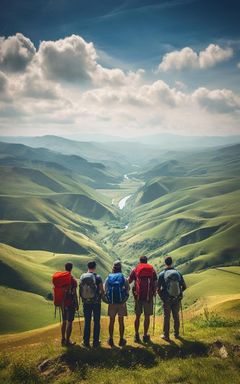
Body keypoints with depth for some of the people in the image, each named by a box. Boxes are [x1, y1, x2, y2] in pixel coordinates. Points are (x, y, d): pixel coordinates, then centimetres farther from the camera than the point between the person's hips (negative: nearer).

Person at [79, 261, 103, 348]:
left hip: (86, 302, 3)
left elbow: (80, 290, 1)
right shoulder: (97, 277, -11)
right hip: (96, 302, -2)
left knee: (87, 322, 12)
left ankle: (86, 342, 16)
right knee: (96, 322, 8)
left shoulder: (82, 277, -3)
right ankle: (95, 342, 12)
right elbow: (101, 291, -9)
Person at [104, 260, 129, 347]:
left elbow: (105, 291, 0)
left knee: (111, 321, 10)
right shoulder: (124, 278, -6)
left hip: (111, 303, 1)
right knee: (121, 321, 8)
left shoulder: (108, 278, -2)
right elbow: (127, 291, -2)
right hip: (121, 303, -1)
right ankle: (121, 340, 14)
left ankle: (111, 340, 16)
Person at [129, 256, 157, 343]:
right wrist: (154, 292, 16)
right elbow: (155, 283, 2)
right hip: (148, 296, 0)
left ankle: (136, 335, 11)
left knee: (137, 316, 10)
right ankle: (145, 335, 8)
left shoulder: (135, 270, 5)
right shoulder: (152, 270, 7)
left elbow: (129, 281, 6)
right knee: (147, 316, 6)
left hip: (138, 295, 0)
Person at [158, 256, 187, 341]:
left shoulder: (162, 274, -12)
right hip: (177, 299, 2)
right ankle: (176, 334, 27)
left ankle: (166, 335, 15)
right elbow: (184, 286, 2)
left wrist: (161, 296, 9)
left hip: (167, 300, -2)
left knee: (166, 317, 9)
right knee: (176, 316, 16)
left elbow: (158, 289, -10)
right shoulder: (178, 273, -4)